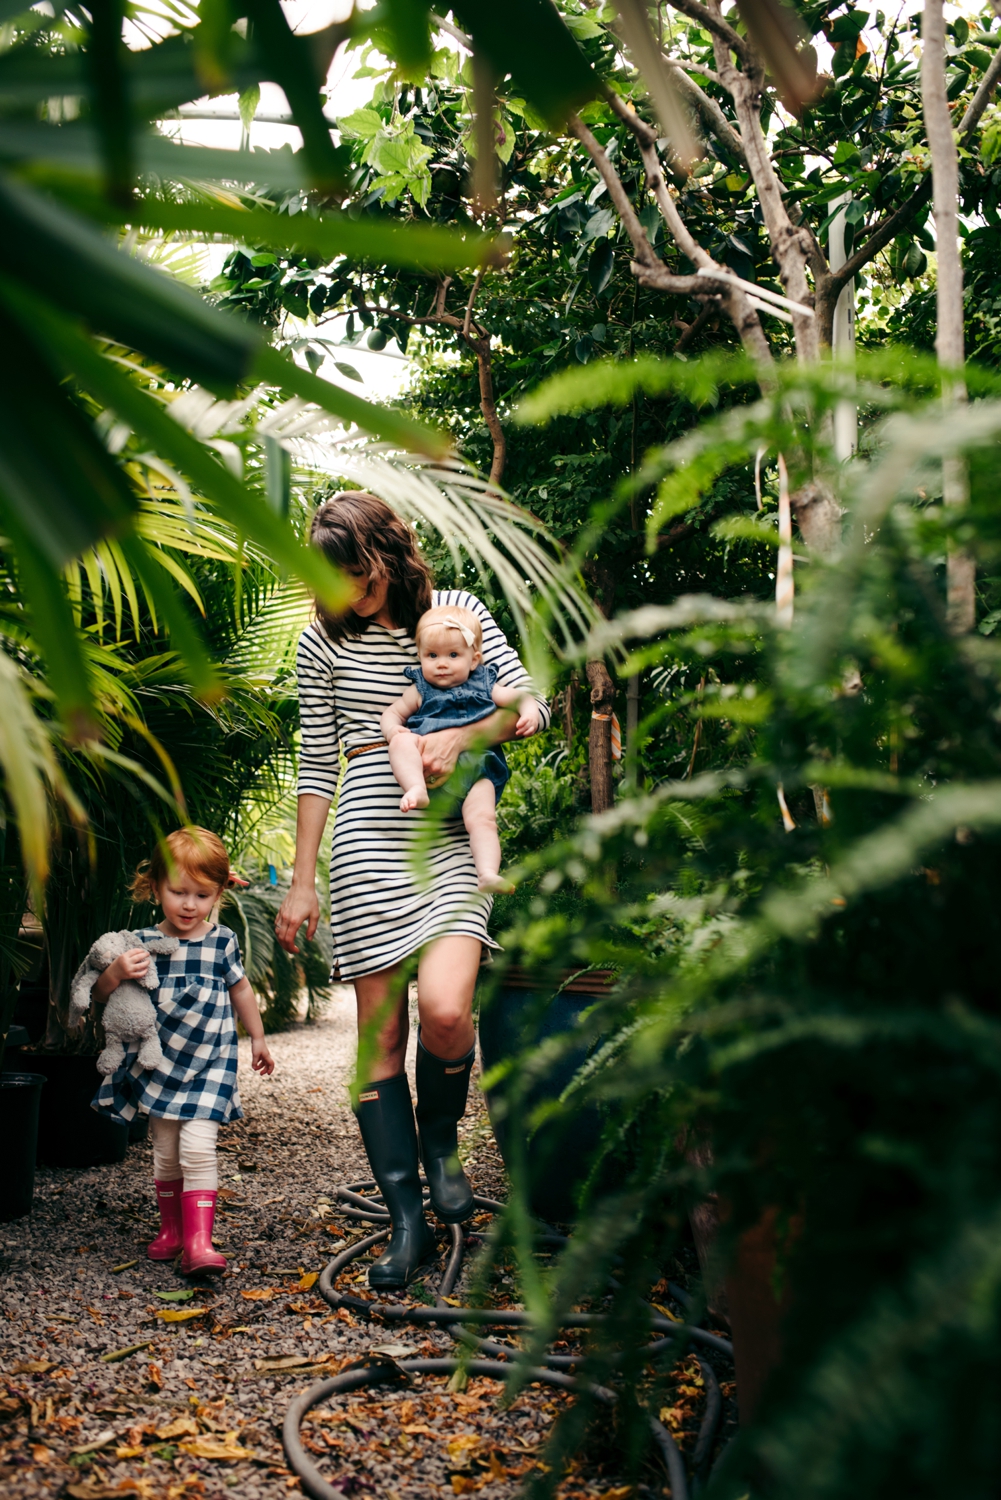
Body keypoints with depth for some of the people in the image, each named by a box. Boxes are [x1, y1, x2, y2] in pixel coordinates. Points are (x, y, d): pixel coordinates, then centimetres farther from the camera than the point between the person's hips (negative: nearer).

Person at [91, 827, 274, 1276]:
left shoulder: (222, 941, -4)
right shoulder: (144, 943, -5)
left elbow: (240, 989, 13)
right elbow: (99, 994, -5)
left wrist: (257, 1037, 21)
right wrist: (116, 972, -27)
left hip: (210, 1066, -2)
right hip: (159, 1066, 2)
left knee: (198, 1149, -14)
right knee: (165, 1153, 12)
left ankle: (198, 1242, -13)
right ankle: (171, 1230, 30)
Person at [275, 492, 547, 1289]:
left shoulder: (458, 610, 7)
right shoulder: (324, 641, 9)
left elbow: (530, 700, 6)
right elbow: (317, 765, 10)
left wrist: (460, 735, -13)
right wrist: (302, 883, 7)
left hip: (453, 840, -1)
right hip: (369, 842, 1)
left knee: (444, 1010, -20)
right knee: (379, 1034, 1)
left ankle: (441, 1141, 12)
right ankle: (408, 1222, 11)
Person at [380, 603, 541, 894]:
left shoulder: (484, 687, 19)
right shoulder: (420, 691, 18)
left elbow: (521, 697, 20)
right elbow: (392, 713, 16)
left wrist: (530, 712, -4)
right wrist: (392, 729, -7)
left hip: (474, 771, 0)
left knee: (482, 818, -24)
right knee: (402, 741, -28)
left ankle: (487, 873, -33)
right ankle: (417, 791, -45)